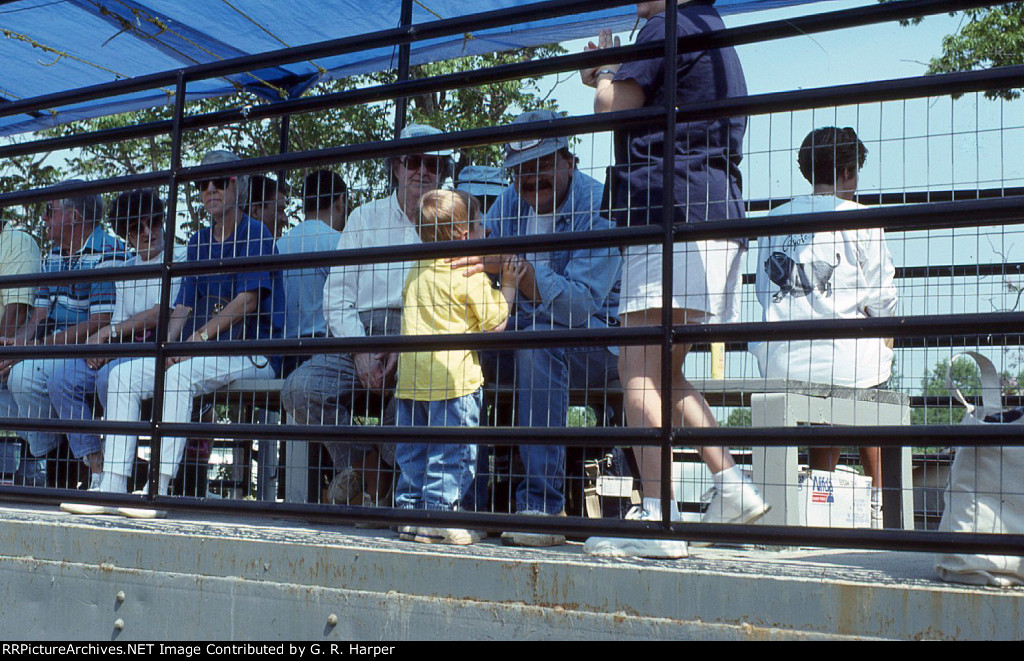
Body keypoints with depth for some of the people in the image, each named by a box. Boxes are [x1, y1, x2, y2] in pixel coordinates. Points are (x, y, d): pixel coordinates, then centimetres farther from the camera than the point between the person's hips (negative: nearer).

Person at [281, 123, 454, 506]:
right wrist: (361, 349, -10)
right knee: (301, 388, -25)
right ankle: (363, 463, -2)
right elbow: (337, 295, 9)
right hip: (363, 332, 2)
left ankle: (374, 475, -9)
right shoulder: (365, 218, 18)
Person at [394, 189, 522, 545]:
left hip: (411, 376, 7)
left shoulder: (416, 271, 14)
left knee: (412, 450, 13)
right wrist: (508, 285, 4)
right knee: (452, 451, 0)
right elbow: (495, 324, -5)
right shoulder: (471, 275, -8)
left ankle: (410, 511, 17)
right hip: (453, 376, -7)